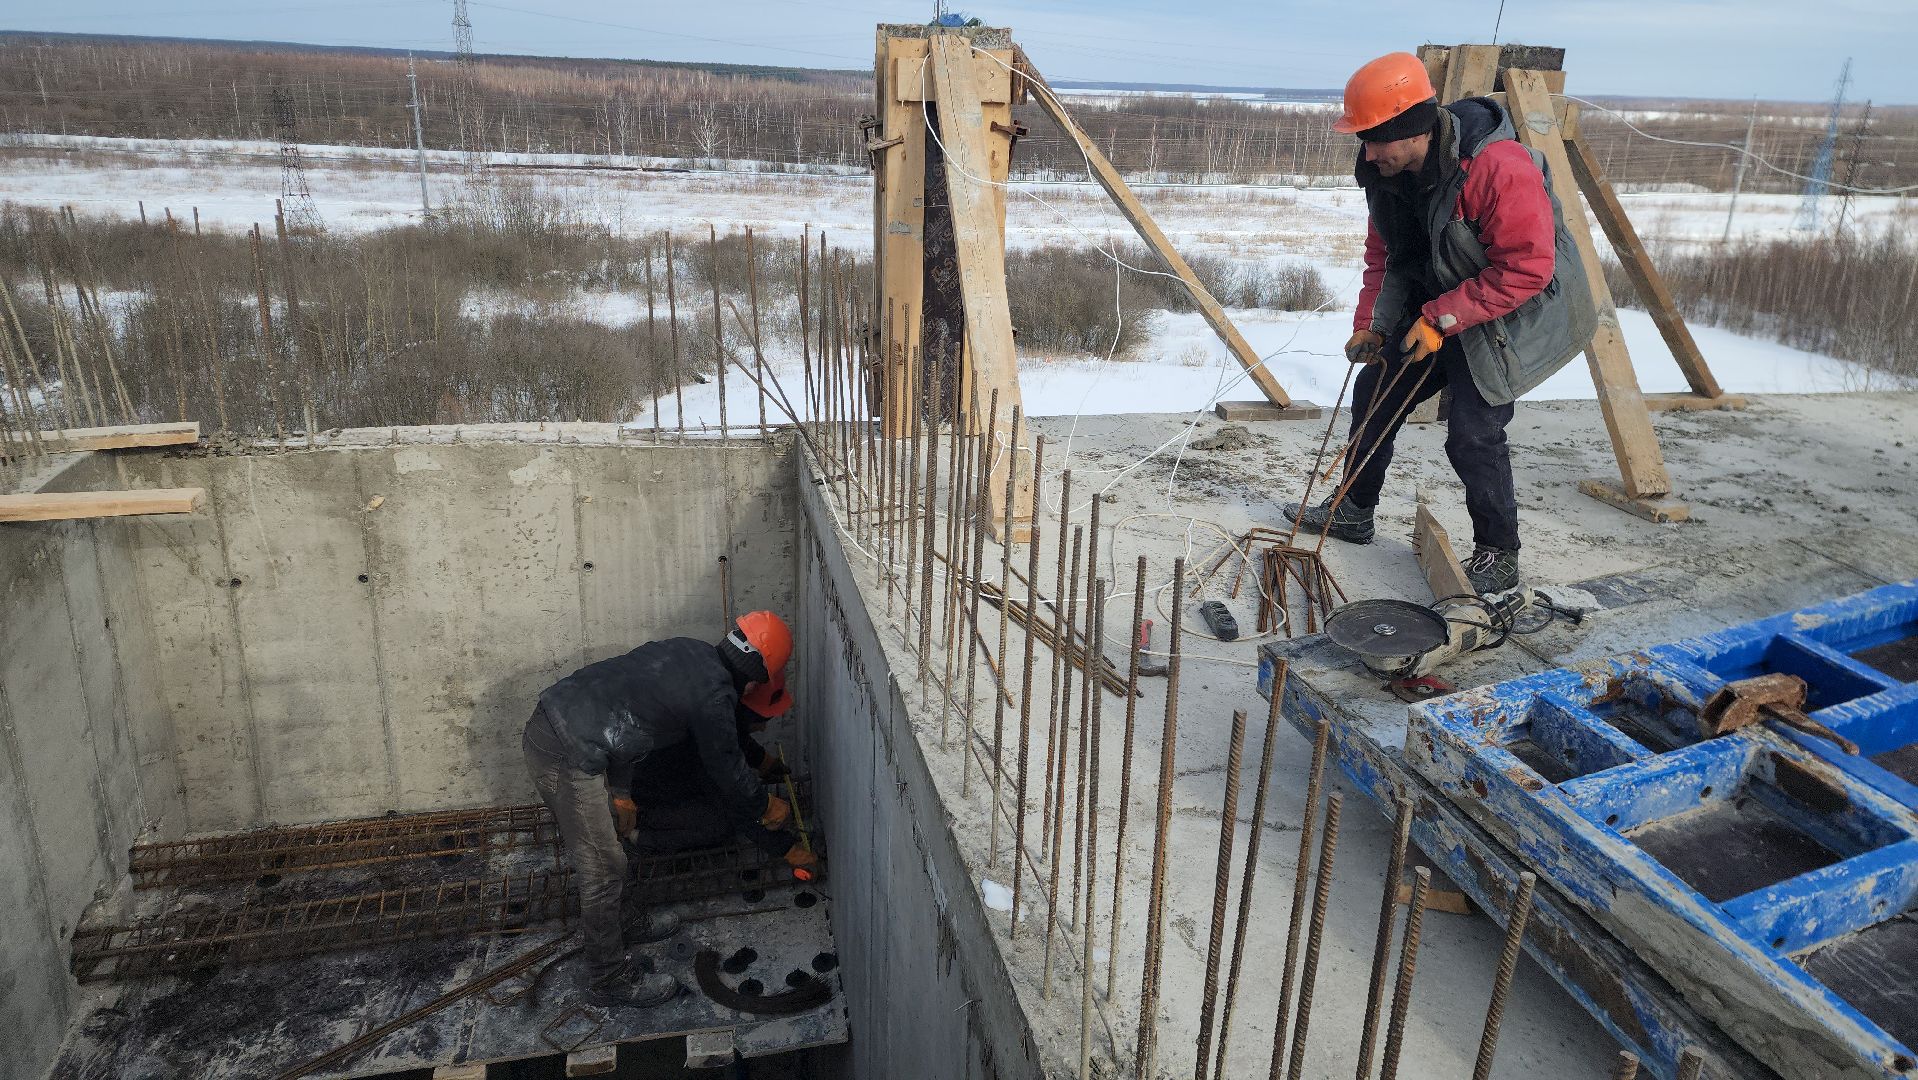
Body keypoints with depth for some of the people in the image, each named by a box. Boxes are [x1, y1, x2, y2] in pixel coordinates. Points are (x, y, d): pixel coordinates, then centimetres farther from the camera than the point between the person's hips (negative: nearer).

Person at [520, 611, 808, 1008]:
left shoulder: (691, 651, 14)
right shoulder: (715, 696, -12)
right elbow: (727, 771, 1)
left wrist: (621, 792, 29)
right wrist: (768, 810, 20)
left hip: (549, 720, 10)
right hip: (568, 756, -9)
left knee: (603, 840, 26)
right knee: (603, 869, 4)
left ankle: (626, 922, 45)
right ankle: (612, 981, 18)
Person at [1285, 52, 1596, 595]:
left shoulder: (1499, 168, -33)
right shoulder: (1387, 172, -8)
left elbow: (1526, 269, -31)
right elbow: (1383, 255, 6)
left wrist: (1440, 318, -30)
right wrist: (1369, 324, -3)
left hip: (1509, 317, -8)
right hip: (1432, 313, 8)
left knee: (1473, 433, -14)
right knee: (1373, 392, 10)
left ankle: (1499, 557, 6)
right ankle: (1353, 510, 28)